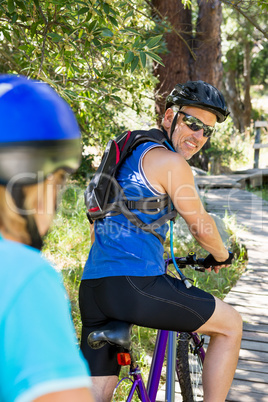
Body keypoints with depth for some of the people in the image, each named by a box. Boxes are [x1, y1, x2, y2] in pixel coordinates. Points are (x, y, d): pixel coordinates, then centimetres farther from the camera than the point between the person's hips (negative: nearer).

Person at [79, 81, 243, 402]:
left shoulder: (129, 154, 23)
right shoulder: (171, 162, -4)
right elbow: (202, 229, 1)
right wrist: (222, 256, 22)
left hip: (91, 288, 9)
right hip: (135, 285, -9)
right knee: (231, 324, 10)